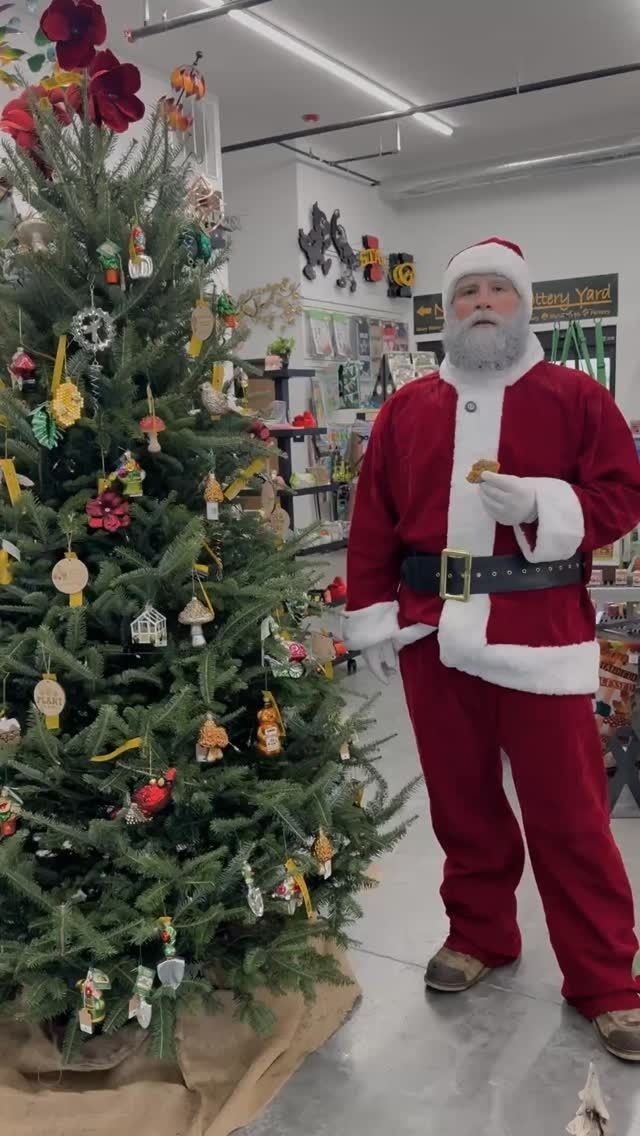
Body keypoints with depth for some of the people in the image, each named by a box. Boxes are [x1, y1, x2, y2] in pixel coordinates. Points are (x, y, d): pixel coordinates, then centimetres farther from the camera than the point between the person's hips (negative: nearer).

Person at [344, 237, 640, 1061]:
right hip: (434, 632, 3)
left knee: (567, 811, 2)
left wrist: (543, 504, -19)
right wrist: (372, 612, 3)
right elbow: (374, 517, 8)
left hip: (541, 635, -3)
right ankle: (479, 933, 35)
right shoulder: (407, 408, 10)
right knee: (461, 797, 14)